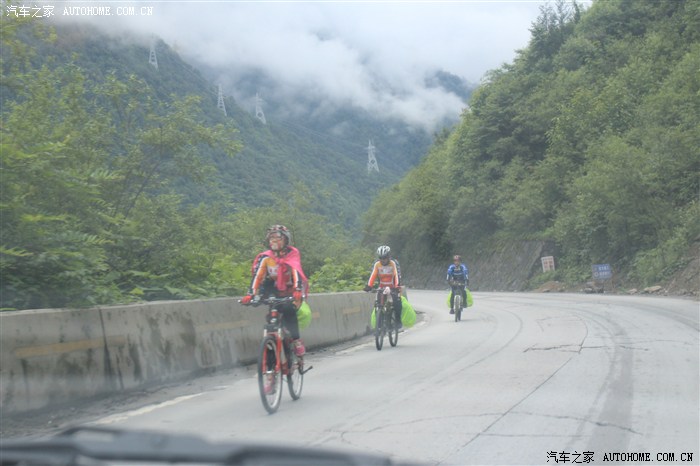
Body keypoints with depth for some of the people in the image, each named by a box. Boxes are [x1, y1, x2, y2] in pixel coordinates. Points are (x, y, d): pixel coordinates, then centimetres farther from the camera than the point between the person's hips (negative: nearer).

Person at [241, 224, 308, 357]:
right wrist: (250, 294, -31)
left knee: (288, 310, -26)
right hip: (275, 290, 4)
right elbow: (257, 276, -17)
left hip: (290, 291, -4)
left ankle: (296, 341, -16)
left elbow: (296, 273, -27)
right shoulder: (265, 257, -9)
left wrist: (298, 291, -43)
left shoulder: (292, 254, -14)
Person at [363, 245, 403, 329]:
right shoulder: (377, 264, -10)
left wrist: (397, 286, -43)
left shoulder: (393, 263, -18)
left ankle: (398, 321, -7)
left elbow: (397, 275, -27)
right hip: (382, 287, 3)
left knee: (397, 302, -23)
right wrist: (369, 286, -33)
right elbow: (373, 275, -18)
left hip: (393, 287, -3)